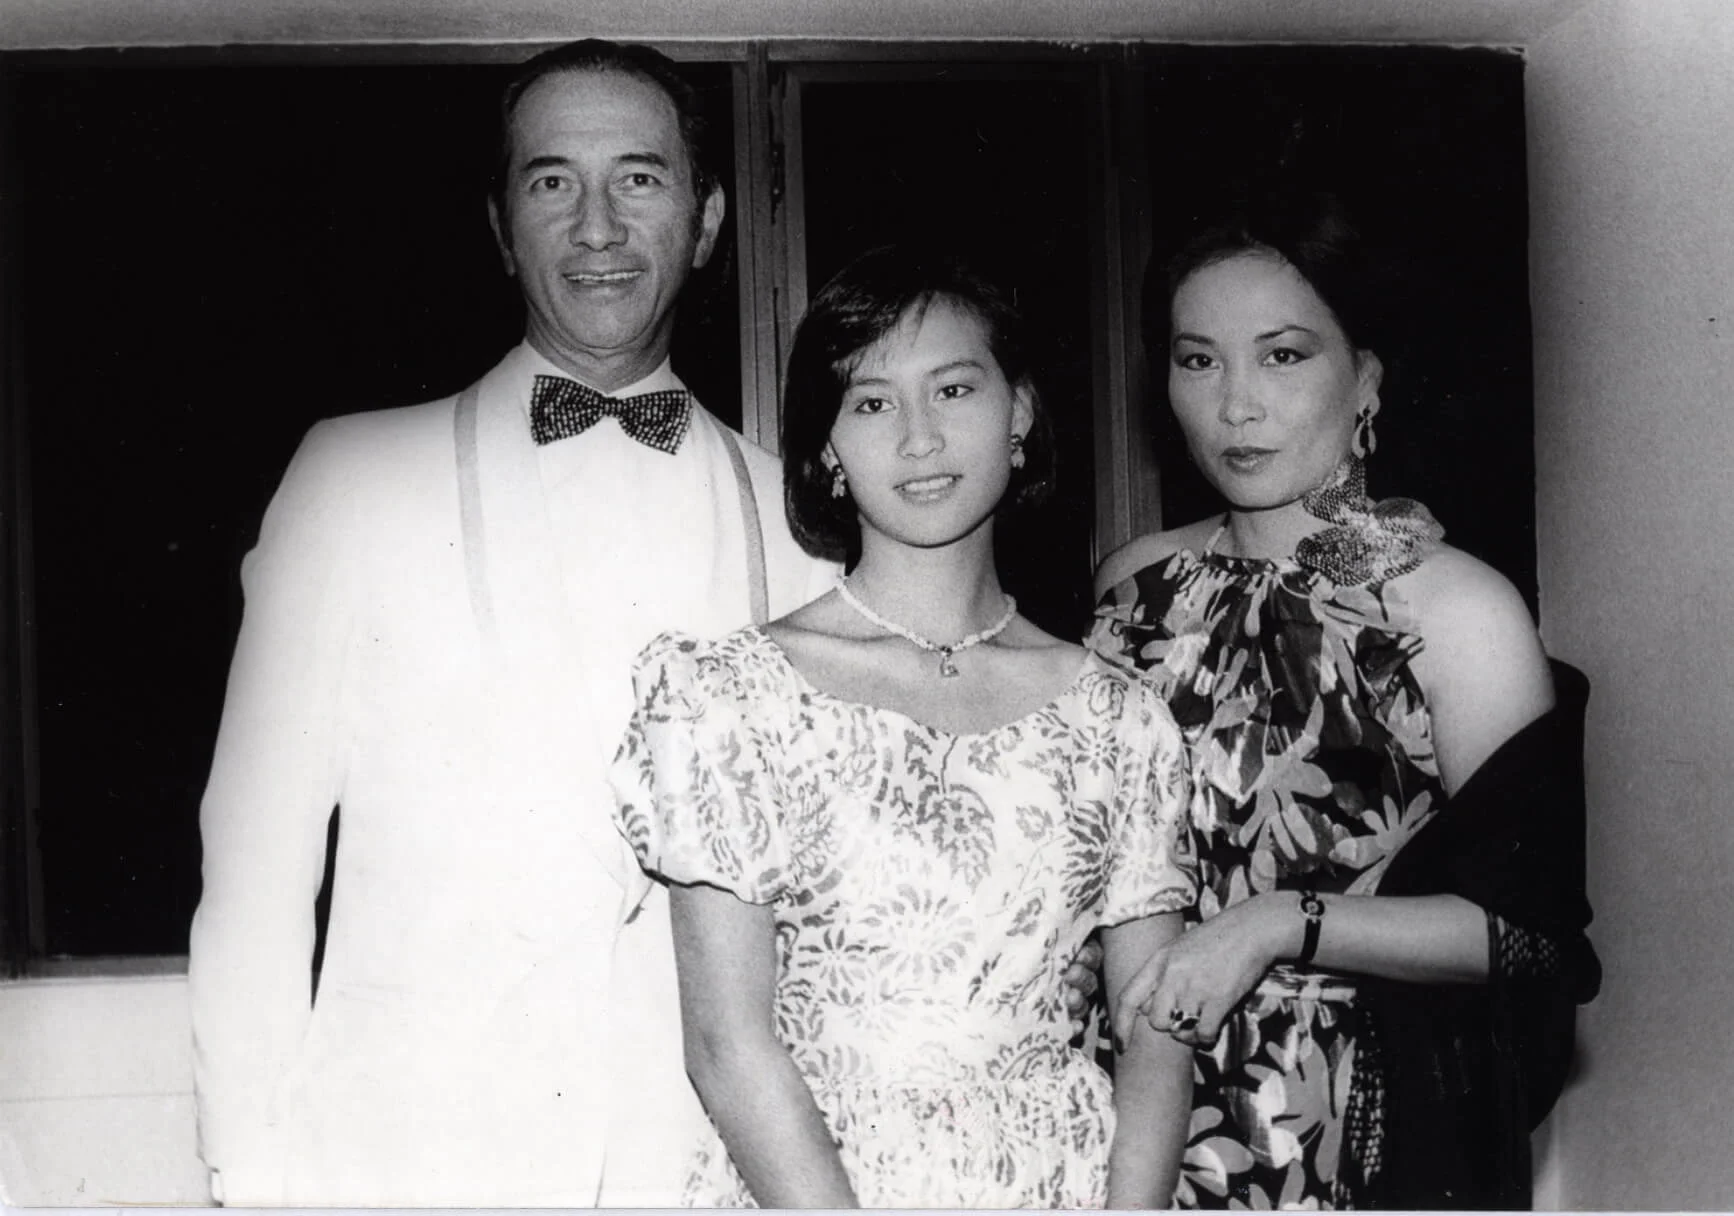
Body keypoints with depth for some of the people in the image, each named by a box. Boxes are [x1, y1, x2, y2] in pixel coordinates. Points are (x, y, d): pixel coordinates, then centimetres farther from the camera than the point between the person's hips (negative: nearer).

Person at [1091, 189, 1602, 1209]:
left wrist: (1283, 923, -22)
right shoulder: (1136, 585, 1)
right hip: (1158, 1108, 4)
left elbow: (1527, 927, -13)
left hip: (1380, 1126, -3)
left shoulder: (1462, 608, -13)